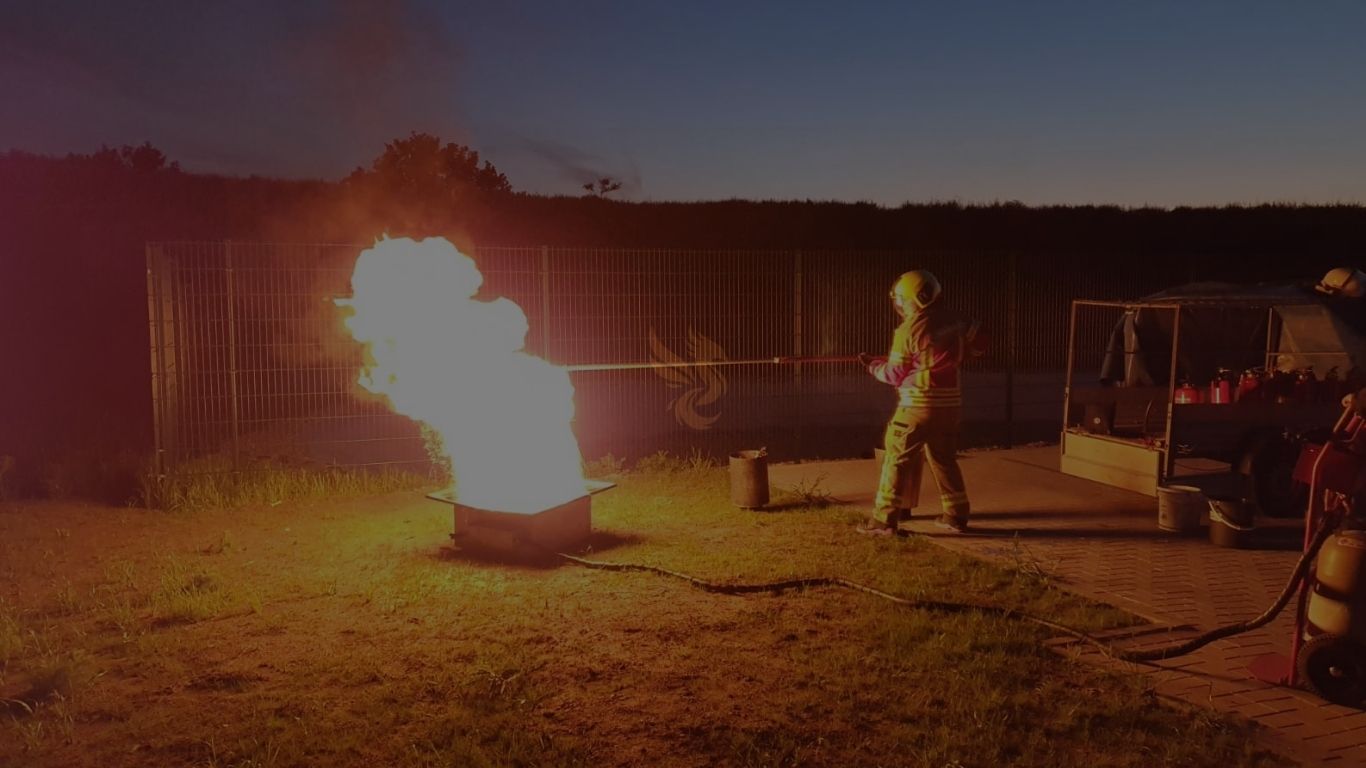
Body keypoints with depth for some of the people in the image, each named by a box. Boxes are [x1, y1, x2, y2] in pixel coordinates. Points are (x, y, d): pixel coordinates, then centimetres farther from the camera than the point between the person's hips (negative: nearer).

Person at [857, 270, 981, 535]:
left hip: (919, 404, -6)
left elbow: (895, 374, -7)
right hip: (949, 403, 6)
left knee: (897, 460, 1)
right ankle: (956, 515, 23)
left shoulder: (910, 328, -12)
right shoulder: (952, 323, 5)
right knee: (945, 459, 18)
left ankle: (884, 520, 1)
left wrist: (872, 364, 10)